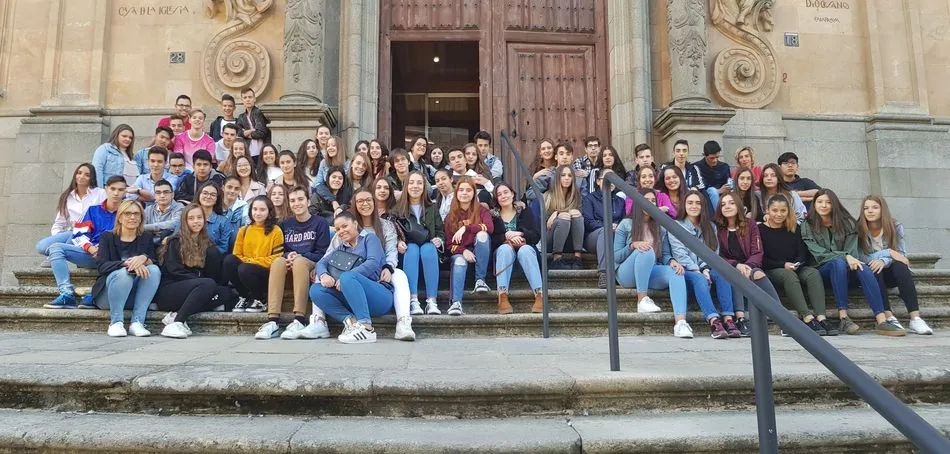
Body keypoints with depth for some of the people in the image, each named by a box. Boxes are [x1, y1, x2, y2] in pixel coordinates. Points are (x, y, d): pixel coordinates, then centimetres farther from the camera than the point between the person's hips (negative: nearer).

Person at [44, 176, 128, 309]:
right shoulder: (94, 210, 16)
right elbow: (79, 233, 8)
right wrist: (90, 248, -12)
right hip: (90, 254, 4)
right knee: (56, 248, -14)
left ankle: (94, 297, -32)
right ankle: (67, 295, -26)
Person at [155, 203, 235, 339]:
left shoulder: (206, 243, 17)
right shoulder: (176, 241, 2)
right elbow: (174, 270, -10)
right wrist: (198, 279, -18)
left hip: (191, 290, 5)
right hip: (168, 290, -5)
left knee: (226, 292, -22)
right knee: (208, 283, -32)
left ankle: (176, 314, -25)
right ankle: (177, 322, -32)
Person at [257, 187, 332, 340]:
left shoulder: (320, 223, 5)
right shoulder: (285, 224, 16)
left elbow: (323, 254, -3)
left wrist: (299, 257, -17)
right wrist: (288, 256, -12)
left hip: (312, 266, -3)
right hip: (289, 266, 3)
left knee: (300, 262, -37)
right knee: (278, 262, -32)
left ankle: (299, 320, -43)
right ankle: (272, 320, -42)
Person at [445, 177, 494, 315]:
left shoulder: (481, 211, 4)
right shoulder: (450, 217, 8)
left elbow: (490, 227, -18)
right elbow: (449, 243, 2)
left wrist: (466, 227, -27)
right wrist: (463, 251, -19)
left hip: (479, 255, 0)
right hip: (459, 253, 0)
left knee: (482, 234, -31)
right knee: (459, 262, -36)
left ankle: (480, 279, -22)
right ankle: (456, 303, -50)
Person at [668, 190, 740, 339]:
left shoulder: (710, 226, 20)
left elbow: (713, 252, 8)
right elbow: (680, 253, -6)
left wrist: (706, 270, -11)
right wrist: (697, 271, -17)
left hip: (704, 270, 3)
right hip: (686, 271, -3)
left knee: (721, 273, -30)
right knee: (699, 279, -36)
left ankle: (728, 319, -39)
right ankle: (714, 321, -50)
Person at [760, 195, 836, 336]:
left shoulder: (794, 228, 18)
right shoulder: (761, 230, 3)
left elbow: (802, 252, 12)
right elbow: (761, 259, -5)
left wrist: (796, 264, -9)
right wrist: (783, 265, -15)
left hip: (796, 269, 4)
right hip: (771, 271, -4)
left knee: (814, 273, -27)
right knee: (789, 276, -36)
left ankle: (821, 318, -41)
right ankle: (808, 319, -47)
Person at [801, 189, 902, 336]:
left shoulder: (847, 223, 13)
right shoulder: (808, 226, 3)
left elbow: (852, 249, 2)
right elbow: (819, 254, -9)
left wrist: (852, 260, -20)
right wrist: (845, 257, -21)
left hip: (846, 271, 3)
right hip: (822, 271, -3)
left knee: (863, 268, -30)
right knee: (838, 263, -35)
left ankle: (881, 321, -42)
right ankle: (843, 318, -41)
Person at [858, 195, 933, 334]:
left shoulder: (895, 226, -2)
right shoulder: (858, 229, -7)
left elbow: (901, 254, -11)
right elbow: (861, 258, -14)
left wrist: (883, 260, -30)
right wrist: (888, 252, -22)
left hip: (890, 274, 1)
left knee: (900, 266, -31)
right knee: (873, 268, -34)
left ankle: (915, 319, -40)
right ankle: (889, 317, -41)